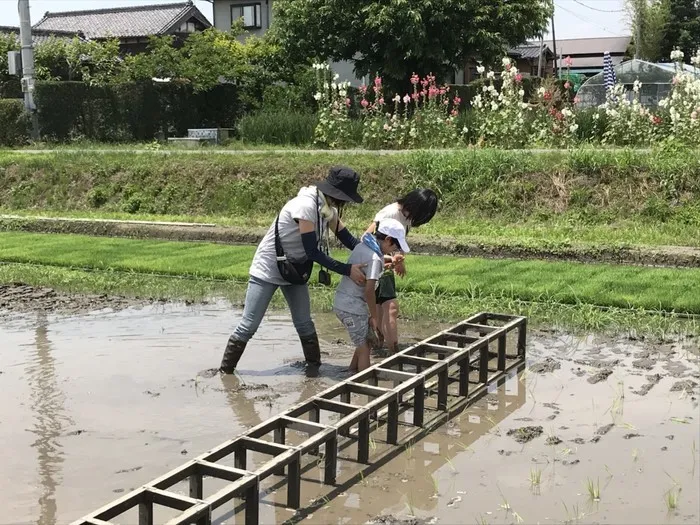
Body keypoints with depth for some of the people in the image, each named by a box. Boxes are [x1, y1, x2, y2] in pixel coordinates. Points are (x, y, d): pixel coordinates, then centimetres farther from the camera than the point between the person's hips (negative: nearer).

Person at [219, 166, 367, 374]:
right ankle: (225, 372, 8)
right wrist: (347, 270, -28)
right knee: (248, 326, -3)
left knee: (304, 324, 11)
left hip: (295, 270, 8)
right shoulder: (305, 206, -29)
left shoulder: (327, 208, -3)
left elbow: (348, 239, 4)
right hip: (268, 270, -8)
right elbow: (313, 252, -29)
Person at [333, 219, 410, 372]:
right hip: (353, 308, -9)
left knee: (365, 342, 19)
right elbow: (369, 290, -20)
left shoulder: (361, 246, 8)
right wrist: (374, 316, -11)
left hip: (342, 303, 9)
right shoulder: (375, 258, -17)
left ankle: (352, 372, 27)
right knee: (364, 348, -1)